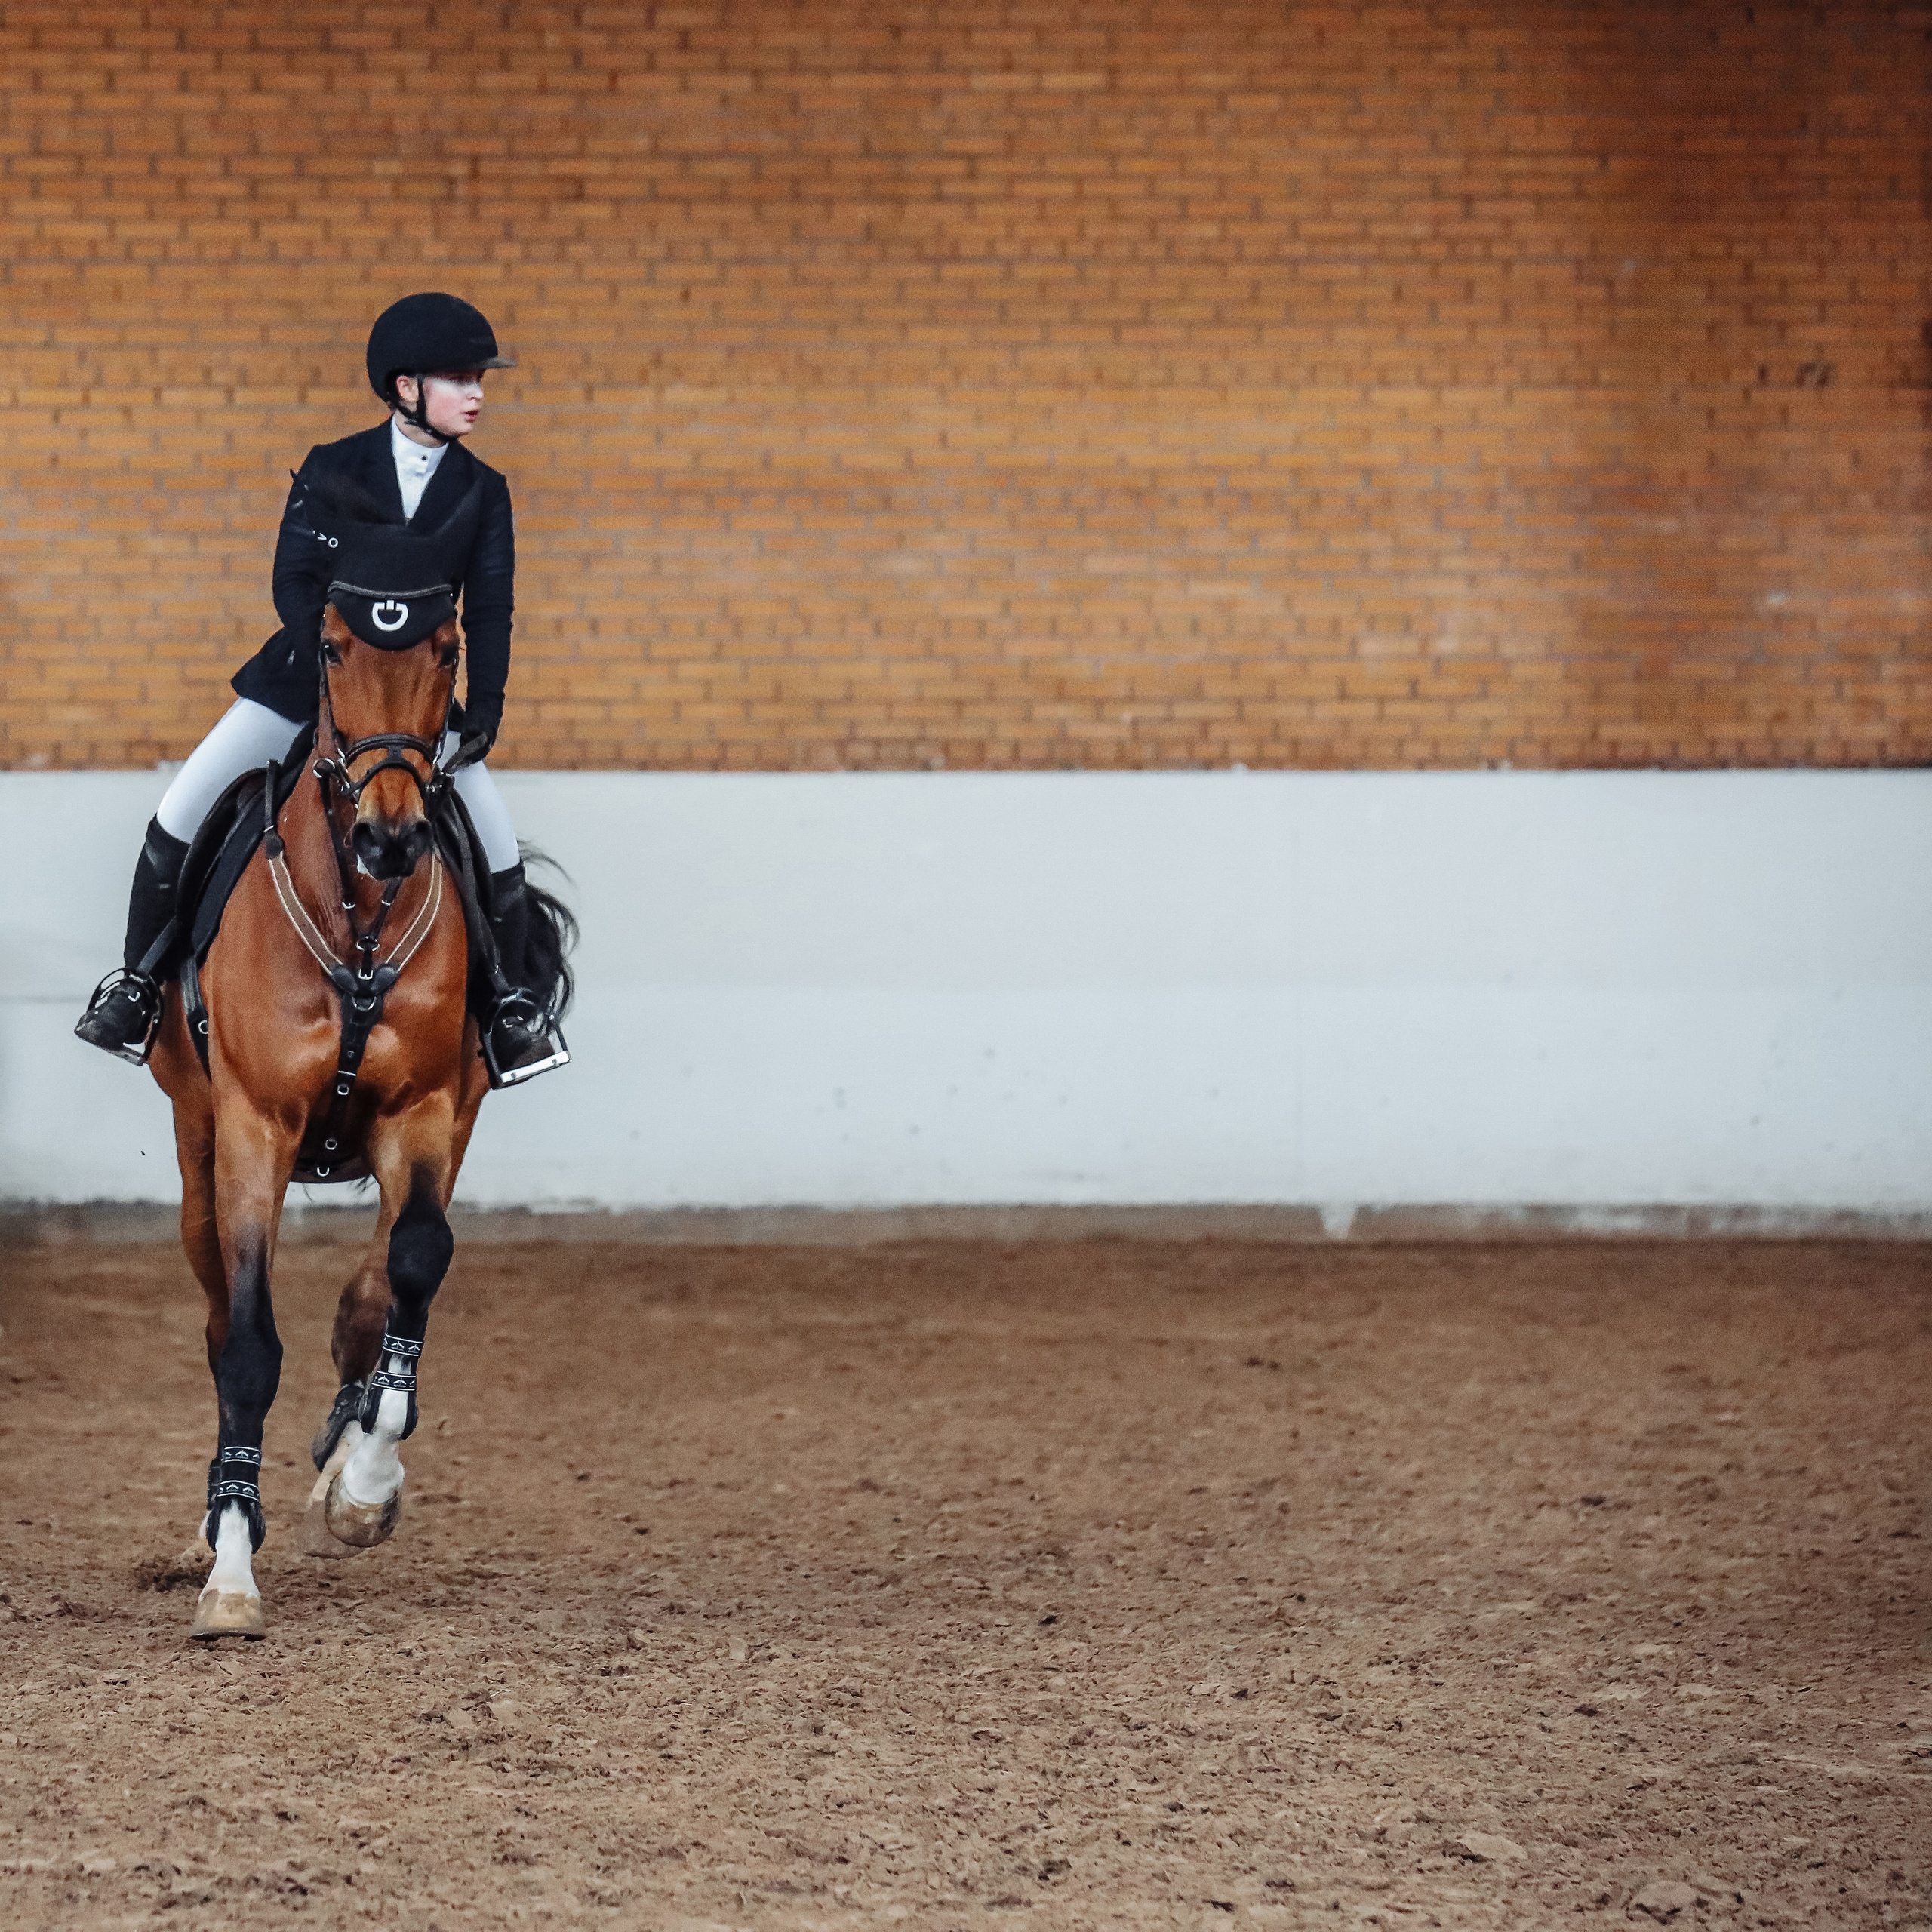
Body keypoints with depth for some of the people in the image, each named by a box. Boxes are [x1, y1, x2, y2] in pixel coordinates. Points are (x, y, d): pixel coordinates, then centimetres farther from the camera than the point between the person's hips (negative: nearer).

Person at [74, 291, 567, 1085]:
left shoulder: (483, 492, -2)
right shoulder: (332, 469, -7)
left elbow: (489, 609, -4)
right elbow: (294, 581, -13)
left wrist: (483, 710, -15)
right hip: (307, 671, -1)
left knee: (499, 852, -9)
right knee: (183, 811, -8)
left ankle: (511, 1000, 16)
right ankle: (138, 979, 11)